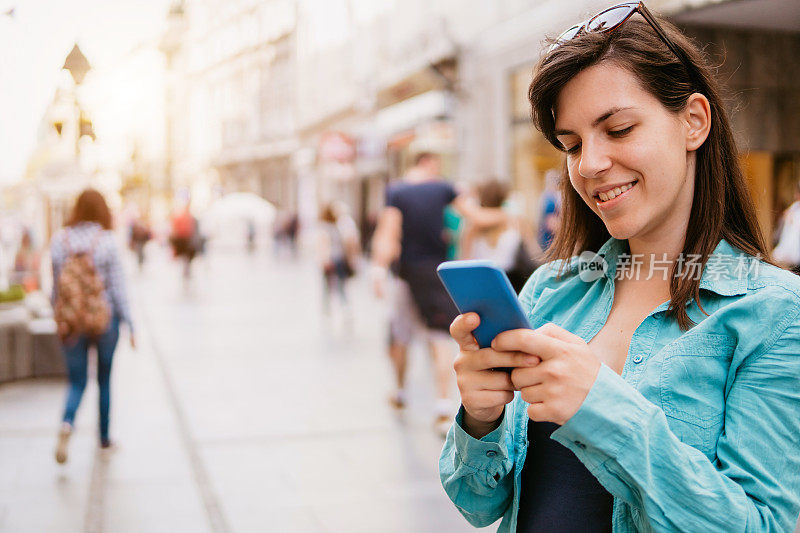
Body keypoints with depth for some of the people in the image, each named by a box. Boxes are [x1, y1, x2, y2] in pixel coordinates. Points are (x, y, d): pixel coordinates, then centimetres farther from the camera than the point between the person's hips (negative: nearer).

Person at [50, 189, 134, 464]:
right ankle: (104, 437, 26)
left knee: (76, 382, 9)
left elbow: (56, 285, 3)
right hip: (104, 318, -1)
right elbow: (117, 287, -9)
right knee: (104, 379, 17)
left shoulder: (60, 240, -3)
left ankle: (67, 423, -20)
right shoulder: (106, 242, -10)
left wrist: (58, 318, 15)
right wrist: (130, 325, -3)